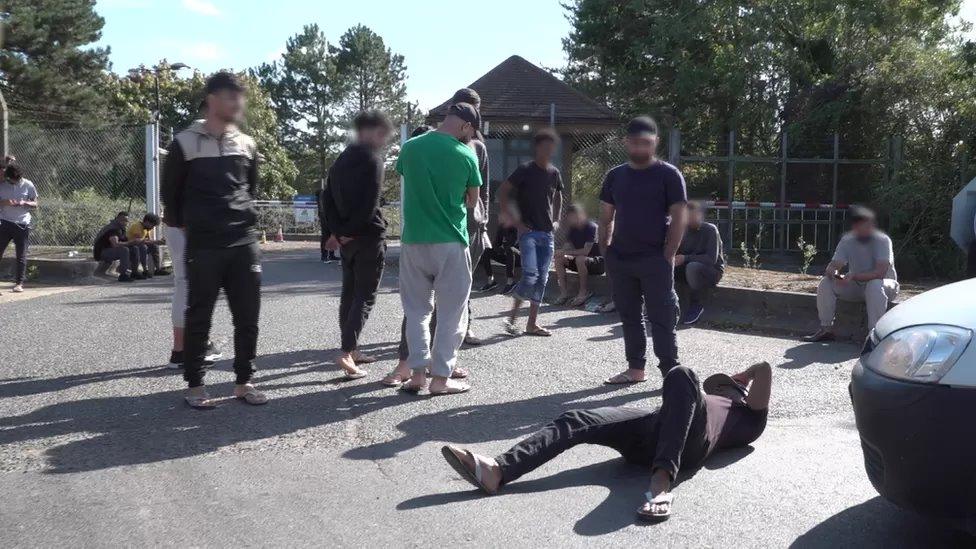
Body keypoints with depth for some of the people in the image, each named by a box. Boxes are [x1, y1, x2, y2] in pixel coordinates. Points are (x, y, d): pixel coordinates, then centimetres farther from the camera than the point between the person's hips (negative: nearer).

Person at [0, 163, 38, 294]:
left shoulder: (28, 185, 0)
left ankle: (19, 282, 9)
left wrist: (24, 203, -15)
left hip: (23, 224, -1)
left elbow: (35, 204, 5)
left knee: (21, 255, 3)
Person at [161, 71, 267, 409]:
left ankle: (244, 382, 15)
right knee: (199, 317, 3)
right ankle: (194, 385, 13)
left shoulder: (247, 145, 9)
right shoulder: (186, 143, -4)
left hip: (245, 242, 4)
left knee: (248, 316, 4)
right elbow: (171, 193, 6)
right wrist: (187, 225, 12)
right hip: (203, 246, -4)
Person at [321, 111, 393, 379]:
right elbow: (370, 204, -19)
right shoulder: (372, 160, -11)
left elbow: (327, 198, 12)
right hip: (368, 235, -8)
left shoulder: (341, 160, 14)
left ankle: (351, 349, 21)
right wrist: (350, 231, -9)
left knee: (349, 293, 14)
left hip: (347, 237, 8)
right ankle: (347, 352, -14)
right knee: (365, 296, -5)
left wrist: (338, 231, 6)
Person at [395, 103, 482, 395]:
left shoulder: (410, 147, 0)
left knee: (416, 310, 14)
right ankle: (441, 378, 8)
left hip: (413, 241, 3)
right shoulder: (466, 155, -8)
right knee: (451, 313, 7)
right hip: (451, 242, -3)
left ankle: (418, 373, 13)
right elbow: (472, 201, 3)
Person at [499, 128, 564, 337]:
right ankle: (512, 317, 3)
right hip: (528, 231, -6)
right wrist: (514, 219, -11)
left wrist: (556, 220, 14)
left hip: (547, 233, 6)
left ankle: (532, 323, 13)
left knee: (542, 278, 5)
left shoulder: (554, 173, 10)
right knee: (530, 275, -16)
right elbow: (502, 193, -7)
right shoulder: (525, 170, -7)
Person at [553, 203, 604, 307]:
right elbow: (567, 247, 5)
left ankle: (584, 292, -22)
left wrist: (566, 252, -24)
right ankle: (563, 293, -13)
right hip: (582, 263, 8)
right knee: (559, 259, -10)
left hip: (599, 263, -8)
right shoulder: (573, 229, 5)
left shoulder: (591, 227, -19)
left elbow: (586, 251, -27)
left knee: (580, 259, -37)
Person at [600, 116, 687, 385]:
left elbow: (678, 219, -7)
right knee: (629, 316, 12)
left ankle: (670, 373, 3)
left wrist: (668, 257, -12)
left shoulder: (668, 175, -4)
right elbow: (606, 218, 14)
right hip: (619, 259, 5)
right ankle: (636, 368, 22)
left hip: (654, 261, -5)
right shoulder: (615, 176, 10)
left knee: (662, 318, -2)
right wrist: (605, 252, 5)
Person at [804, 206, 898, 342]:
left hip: (885, 284, -5)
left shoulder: (882, 240, -19)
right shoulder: (847, 240, -5)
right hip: (857, 287, 5)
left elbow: (880, 272, -29)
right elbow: (833, 266, -9)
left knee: (875, 285, -39)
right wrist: (834, 274, -34)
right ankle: (826, 329, -9)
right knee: (826, 282, -15)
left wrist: (854, 277, -40)